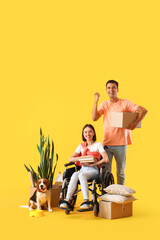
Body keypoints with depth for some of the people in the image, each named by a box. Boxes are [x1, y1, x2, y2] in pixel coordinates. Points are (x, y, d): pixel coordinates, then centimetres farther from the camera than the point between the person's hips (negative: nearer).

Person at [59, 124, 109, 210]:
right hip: (83, 169, 3)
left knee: (81, 175, -36)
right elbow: (70, 159, 10)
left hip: (93, 170, -3)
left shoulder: (98, 145, 7)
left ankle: (86, 202, -44)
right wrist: (81, 158, -8)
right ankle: (67, 200, -42)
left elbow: (106, 159, -7)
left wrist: (92, 164, -13)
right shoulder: (81, 146, 19)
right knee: (75, 174, -33)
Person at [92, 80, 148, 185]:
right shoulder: (104, 104, 10)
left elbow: (143, 110, -8)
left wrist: (135, 123, -20)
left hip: (121, 143, -2)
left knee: (120, 172, 8)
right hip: (106, 143, 2)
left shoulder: (125, 103, 1)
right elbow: (94, 118, -2)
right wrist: (96, 101, -5)